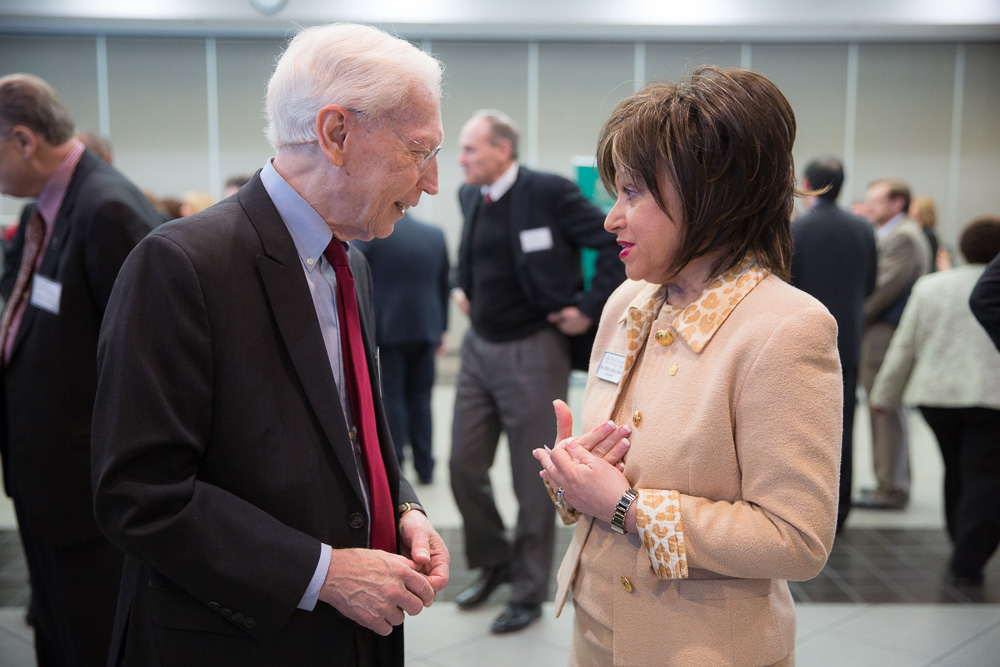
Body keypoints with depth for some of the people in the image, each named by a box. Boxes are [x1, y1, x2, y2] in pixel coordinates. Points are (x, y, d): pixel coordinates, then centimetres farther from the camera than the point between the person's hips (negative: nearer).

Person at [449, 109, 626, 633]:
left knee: (532, 482, 5)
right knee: (464, 466, 12)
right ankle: (493, 562, 36)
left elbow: (619, 244, -15)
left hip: (531, 352, -7)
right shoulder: (470, 196, 7)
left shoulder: (549, 192, -15)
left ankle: (528, 593, 23)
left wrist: (588, 308, -14)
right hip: (478, 348, 7)